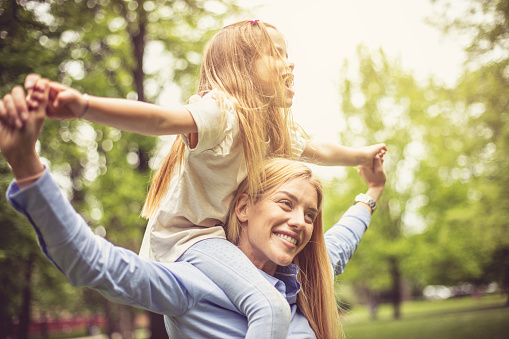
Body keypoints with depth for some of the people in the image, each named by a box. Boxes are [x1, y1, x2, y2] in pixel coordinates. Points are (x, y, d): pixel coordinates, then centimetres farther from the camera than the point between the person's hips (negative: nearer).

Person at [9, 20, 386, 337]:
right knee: (270, 308, -28)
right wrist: (84, 105, -56)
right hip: (187, 235, -10)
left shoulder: (274, 126, 8)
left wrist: (362, 155, 40)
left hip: (221, 233, 10)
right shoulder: (220, 110, -21)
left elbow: (318, 151, 27)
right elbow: (161, 119, -40)